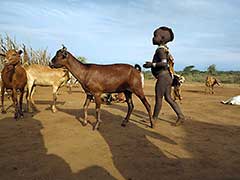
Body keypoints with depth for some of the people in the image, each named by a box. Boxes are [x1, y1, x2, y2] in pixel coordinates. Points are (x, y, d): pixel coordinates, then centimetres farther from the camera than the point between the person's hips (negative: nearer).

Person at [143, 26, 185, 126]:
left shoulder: (160, 49, -13)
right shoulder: (165, 49, 16)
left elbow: (164, 63, -27)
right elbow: (171, 61, 24)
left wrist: (152, 64, -21)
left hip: (163, 77, -10)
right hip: (168, 76, 10)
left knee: (158, 98, 0)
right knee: (168, 98, 13)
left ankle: (154, 118, 13)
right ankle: (180, 116, 13)